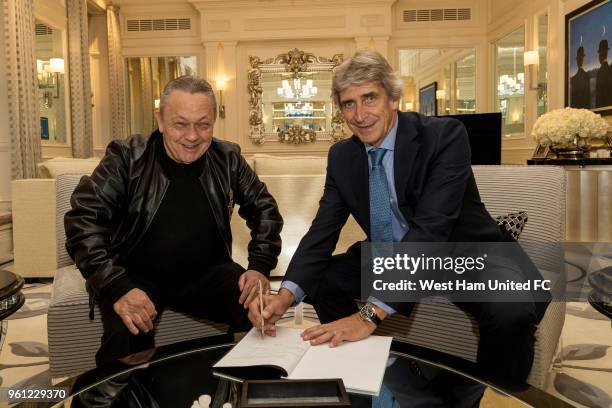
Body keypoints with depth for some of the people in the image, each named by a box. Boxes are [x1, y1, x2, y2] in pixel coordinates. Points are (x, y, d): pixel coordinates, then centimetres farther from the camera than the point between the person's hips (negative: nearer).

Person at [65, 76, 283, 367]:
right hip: (134, 276, -2)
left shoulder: (227, 159, 0)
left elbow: (263, 208, 10)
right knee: (126, 335, -32)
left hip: (205, 274, 3)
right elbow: (83, 219, -14)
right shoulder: (127, 158, -9)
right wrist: (116, 287, -27)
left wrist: (260, 266, -6)